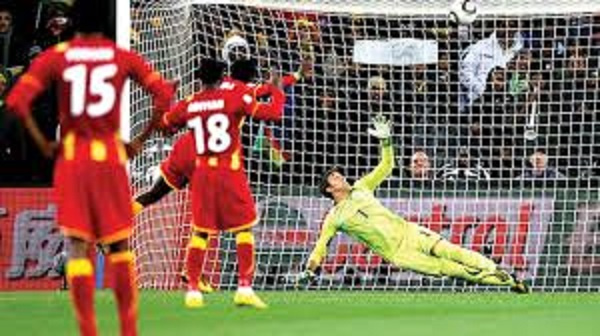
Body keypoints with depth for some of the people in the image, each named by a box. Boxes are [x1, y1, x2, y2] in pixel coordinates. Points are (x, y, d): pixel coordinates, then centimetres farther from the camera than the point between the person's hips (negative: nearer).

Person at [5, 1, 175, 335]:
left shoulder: (55, 57, -1)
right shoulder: (123, 58, 2)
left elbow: (17, 101, -11)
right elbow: (164, 96, -5)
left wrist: (42, 143, -3)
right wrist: (140, 142, 2)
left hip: (71, 157, -1)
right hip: (111, 157, 1)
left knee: (77, 245, 0)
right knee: (119, 243, 13)